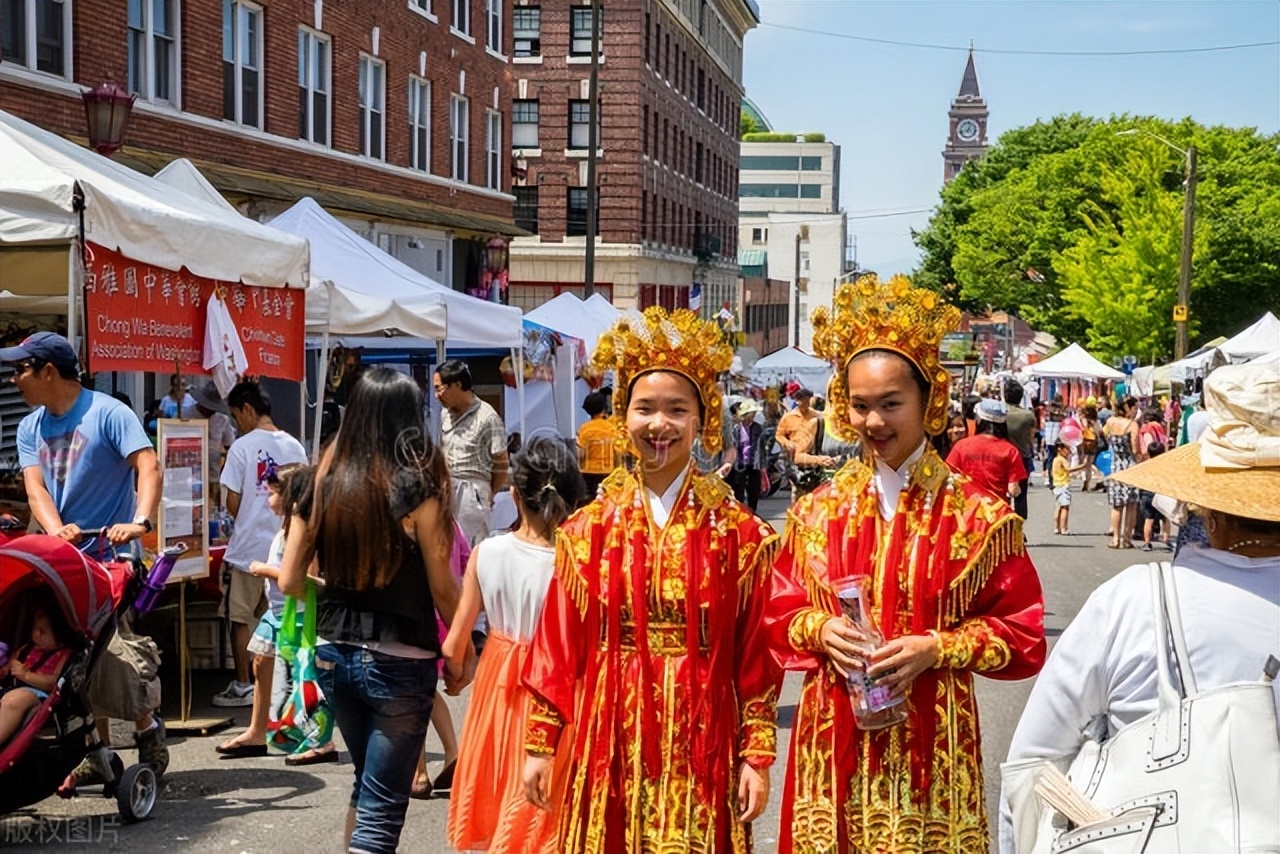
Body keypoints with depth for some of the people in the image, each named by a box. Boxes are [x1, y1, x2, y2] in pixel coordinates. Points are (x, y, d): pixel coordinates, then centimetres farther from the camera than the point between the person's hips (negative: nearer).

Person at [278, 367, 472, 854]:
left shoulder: (325, 481, -2)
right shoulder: (417, 487, -14)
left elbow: (290, 581, 1)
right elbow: (442, 590, -11)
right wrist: (461, 653, 4)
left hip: (334, 656, 5)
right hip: (399, 663, -5)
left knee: (367, 781, 26)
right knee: (381, 808, 4)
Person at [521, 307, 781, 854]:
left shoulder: (740, 536, 0)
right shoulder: (587, 531, 4)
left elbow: (755, 660, -1)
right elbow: (557, 650, 4)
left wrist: (757, 757, -4)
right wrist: (540, 745, 3)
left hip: (700, 747, -1)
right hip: (609, 744, 2)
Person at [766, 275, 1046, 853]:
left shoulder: (978, 515, -3)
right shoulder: (816, 512, 7)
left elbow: (1022, 635, -2)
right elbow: (779, 615, 12)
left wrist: (936, 648, -16)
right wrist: (818, 630, -10)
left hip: (929, 741, -2)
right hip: (833, 740, 3)